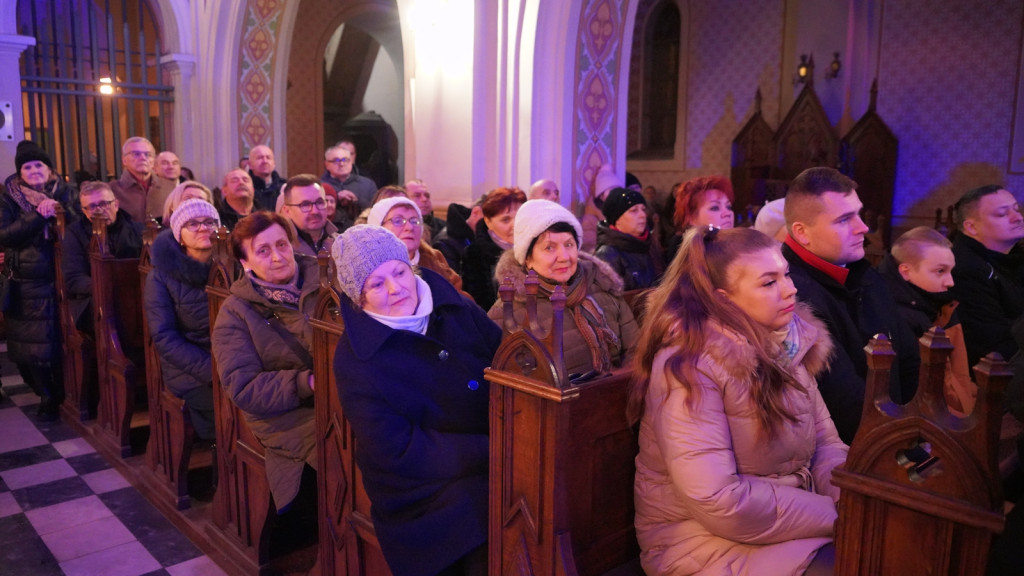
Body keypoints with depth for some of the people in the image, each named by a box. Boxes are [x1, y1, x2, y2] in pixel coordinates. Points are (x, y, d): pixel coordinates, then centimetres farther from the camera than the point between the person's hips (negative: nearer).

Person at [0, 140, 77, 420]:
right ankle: (47, 397, 23)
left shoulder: (63, 192, 6)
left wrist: (58, 212, -13)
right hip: (25, 284, 0)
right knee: (30, 345, 6)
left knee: (60, 341, 0)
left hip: (58, 279, 0)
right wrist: (39, 215, -19)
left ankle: (66, 395, 19)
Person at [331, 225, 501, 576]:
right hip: (427, 490, -5)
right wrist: (491, 451, -18)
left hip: (493, 467, 5)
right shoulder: (355, 358, -9)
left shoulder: (451, 306, 4)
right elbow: (398, 452, -13)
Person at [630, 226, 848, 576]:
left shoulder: (785, 343, 1)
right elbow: (719, 503, -26)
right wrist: (839, 516, -19)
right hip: (702, 536, -7)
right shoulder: (688, 365, -23)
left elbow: (825, 442, 5)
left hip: (790, 513, 7)